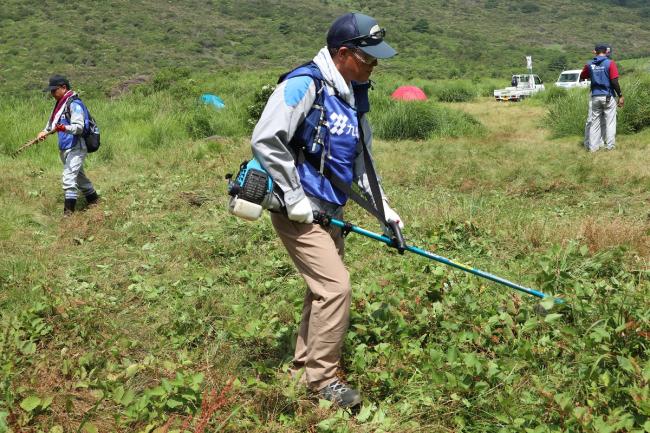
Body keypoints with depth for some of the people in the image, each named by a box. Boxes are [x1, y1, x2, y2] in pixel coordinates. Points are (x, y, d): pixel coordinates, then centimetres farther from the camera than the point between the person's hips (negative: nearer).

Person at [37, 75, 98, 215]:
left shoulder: (74, 104, -17)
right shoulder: (60, 103, 11)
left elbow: (79, 127, -25)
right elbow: (53, 120, 26)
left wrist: (65, 128, -41)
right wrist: (45, 131, 10)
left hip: (76, 147, -10)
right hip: (65, 148, 10)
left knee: (68, 177, -17)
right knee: (78, 175, 23)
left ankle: (68, 210, -15)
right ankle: (92, 197, 40)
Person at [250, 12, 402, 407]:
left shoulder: (355, 95, 10)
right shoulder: (305, 85, -17)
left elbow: (362, 160, 19)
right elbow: (265, 140, -23)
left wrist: (384, 209, 13)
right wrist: (295, 198, -21)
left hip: (329, 211, 9)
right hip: (298, 211, -9)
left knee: (325, 289, 15)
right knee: (335, 286, -12)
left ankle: (304, 367, 30)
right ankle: (322, 376, 3)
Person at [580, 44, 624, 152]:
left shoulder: (590, 64, 2)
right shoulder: (610, 63, -9)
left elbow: (582, 77, 14)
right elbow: (614, 81, -13)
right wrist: (620, 96, -7)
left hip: (595, 97, 3)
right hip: (608, 97, -3)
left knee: (595, 122, 9)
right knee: (610, 122, 6)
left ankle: (592, 146, 9)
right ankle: (610, 145, 8)